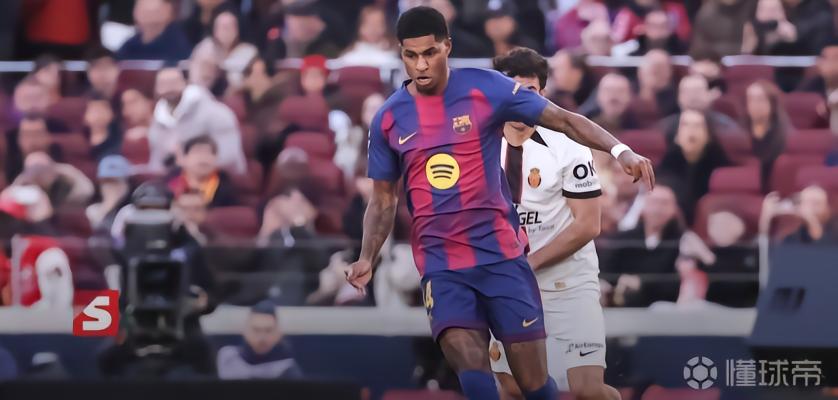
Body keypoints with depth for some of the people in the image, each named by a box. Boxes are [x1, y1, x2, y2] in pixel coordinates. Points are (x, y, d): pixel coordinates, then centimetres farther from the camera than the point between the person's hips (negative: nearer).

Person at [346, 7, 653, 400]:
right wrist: (367, 258, 0)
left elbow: (564, 120, -2)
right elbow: (383, 200, 14)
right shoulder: (388, 120, 4)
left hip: (501, 254, -1)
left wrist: (620, 150, -16)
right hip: (441, 266, 1)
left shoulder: (486, 88, -4)